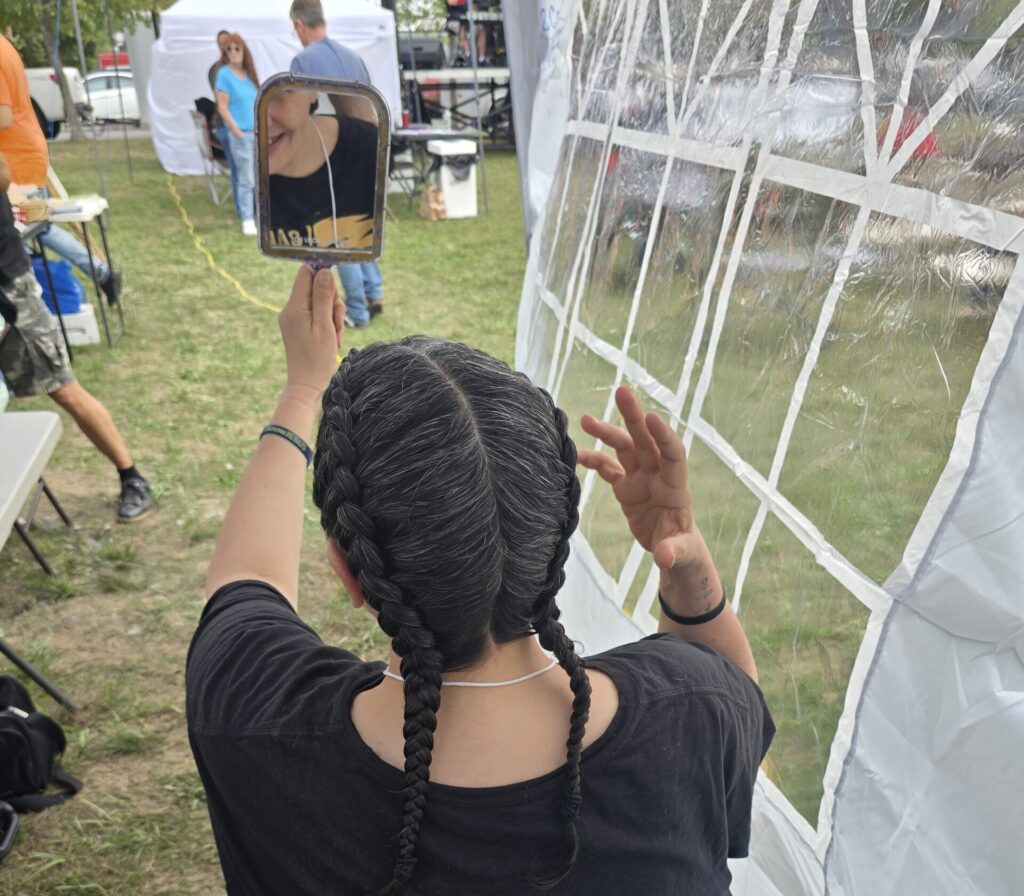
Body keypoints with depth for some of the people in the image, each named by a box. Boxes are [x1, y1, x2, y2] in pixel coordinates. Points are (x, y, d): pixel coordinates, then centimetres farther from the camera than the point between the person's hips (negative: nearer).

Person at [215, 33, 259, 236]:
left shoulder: (249, 74, 11)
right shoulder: (224, 74, -7)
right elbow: (222, 107, -10)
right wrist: (236, 130, -14)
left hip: (259, 133, 6)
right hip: (240, 134, -6)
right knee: (246, 179, -4)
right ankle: (247, 219, 3)